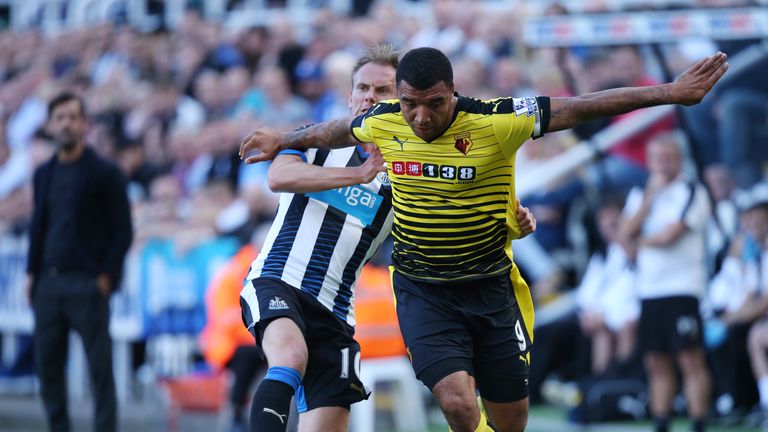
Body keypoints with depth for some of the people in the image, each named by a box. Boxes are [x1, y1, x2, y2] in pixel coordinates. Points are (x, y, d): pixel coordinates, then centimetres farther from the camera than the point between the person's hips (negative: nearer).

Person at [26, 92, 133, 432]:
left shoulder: (103, 173, -1)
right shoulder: (44, 175, 16)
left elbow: (122, 230, -3)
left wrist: (106, 276, -10)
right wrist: (32, 273, 11)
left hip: (87, 284, -6)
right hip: (49, 283, 6)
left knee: (100, 366, -4)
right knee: (47, 365, 5)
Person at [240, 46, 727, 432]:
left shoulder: (496, 121, -17)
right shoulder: (383, 123, -7)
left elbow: (581, 108, -17)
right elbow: (336, 130, 17)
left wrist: (670, 93, -22)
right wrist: (284, 141, 33)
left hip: (491, 287, -1)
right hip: (422, 291, 1)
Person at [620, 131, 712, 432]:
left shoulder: (691, 193, -2)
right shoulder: (639, 195, 17)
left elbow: (670, 235, -12)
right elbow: (627, 232, 3)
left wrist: (638, 243, 5)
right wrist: (651, 196, -3)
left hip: (682, 290, -6)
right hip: (648, 291, 6)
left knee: (691, 359, -9)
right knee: (657, 363, 7)